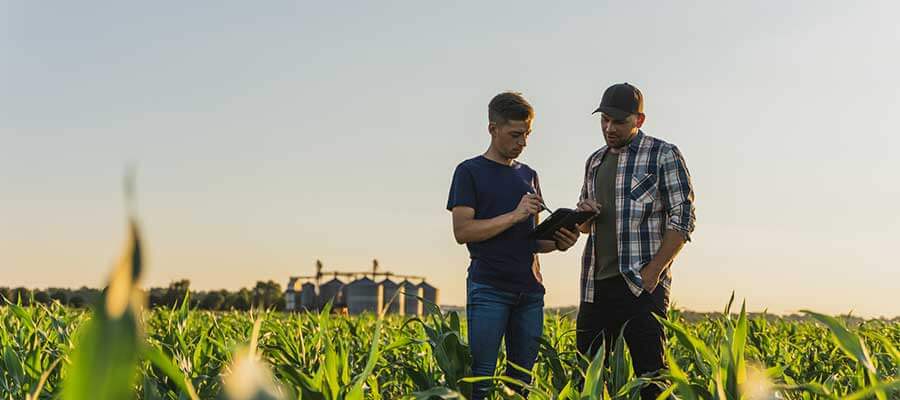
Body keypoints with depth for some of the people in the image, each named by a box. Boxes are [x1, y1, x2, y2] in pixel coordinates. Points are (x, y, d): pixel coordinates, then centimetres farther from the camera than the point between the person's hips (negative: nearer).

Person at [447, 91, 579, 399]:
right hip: (488, 288, -5)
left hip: (529, 291, 5)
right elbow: (462, 231, -8)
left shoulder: (529, 175, 18)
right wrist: (515, 214, -14)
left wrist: (557, 243, -1)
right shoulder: (470, 171, 2)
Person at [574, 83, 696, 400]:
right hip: (595, 286, 6)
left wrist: (652, 274, -15)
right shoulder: (595, 161, 18)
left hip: (642, 286, -6)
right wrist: (584, 214, 2)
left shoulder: (664, 156, -1)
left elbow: (682, 220, -7)